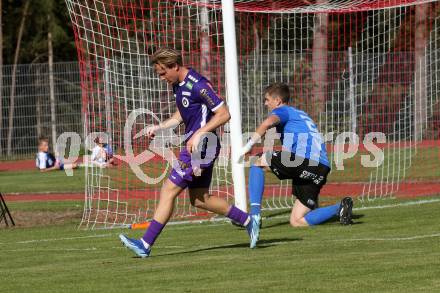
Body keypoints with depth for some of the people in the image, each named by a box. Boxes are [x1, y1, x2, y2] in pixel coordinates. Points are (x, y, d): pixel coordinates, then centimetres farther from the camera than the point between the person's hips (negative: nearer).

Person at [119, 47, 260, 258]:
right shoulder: (178, 85, 12)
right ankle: (248, 221, 23)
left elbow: (224, 114, -18)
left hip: (201, 146, -10)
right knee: (199, 199, 14)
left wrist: (199, 134, -22)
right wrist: (158, 128, 9)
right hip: (195, 146, 10)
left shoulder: (197, 85, -18)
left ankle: (145, 245, -9)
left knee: (168, 191, -10)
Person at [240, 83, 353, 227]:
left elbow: (268, 122, -15)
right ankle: (339, 207, -10)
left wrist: (248, 145, -12)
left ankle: (254, 214, -1)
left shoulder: (283, 111, 9)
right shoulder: (301, 114, 34)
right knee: (297, 221, 8)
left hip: (302, 158, -8)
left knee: (257, 163, 11)